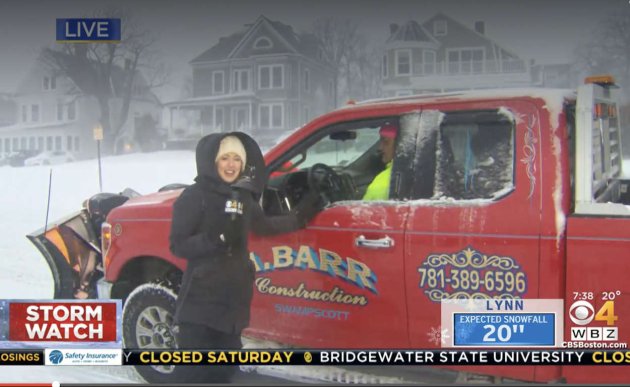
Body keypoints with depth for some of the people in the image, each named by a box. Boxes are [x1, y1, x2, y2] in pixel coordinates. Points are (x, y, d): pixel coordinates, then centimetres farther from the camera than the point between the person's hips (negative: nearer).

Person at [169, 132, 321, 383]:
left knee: (225, 368, 15)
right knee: (198, 371, -3)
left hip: (233, 298, 6)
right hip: (200, 301, -6)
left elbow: (263, 226, 29)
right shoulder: (195, 195, -8)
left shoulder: (244, 196, 11)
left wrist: (298, 217, 31)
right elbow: (178, 245, -11)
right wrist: (214, 238, -25)